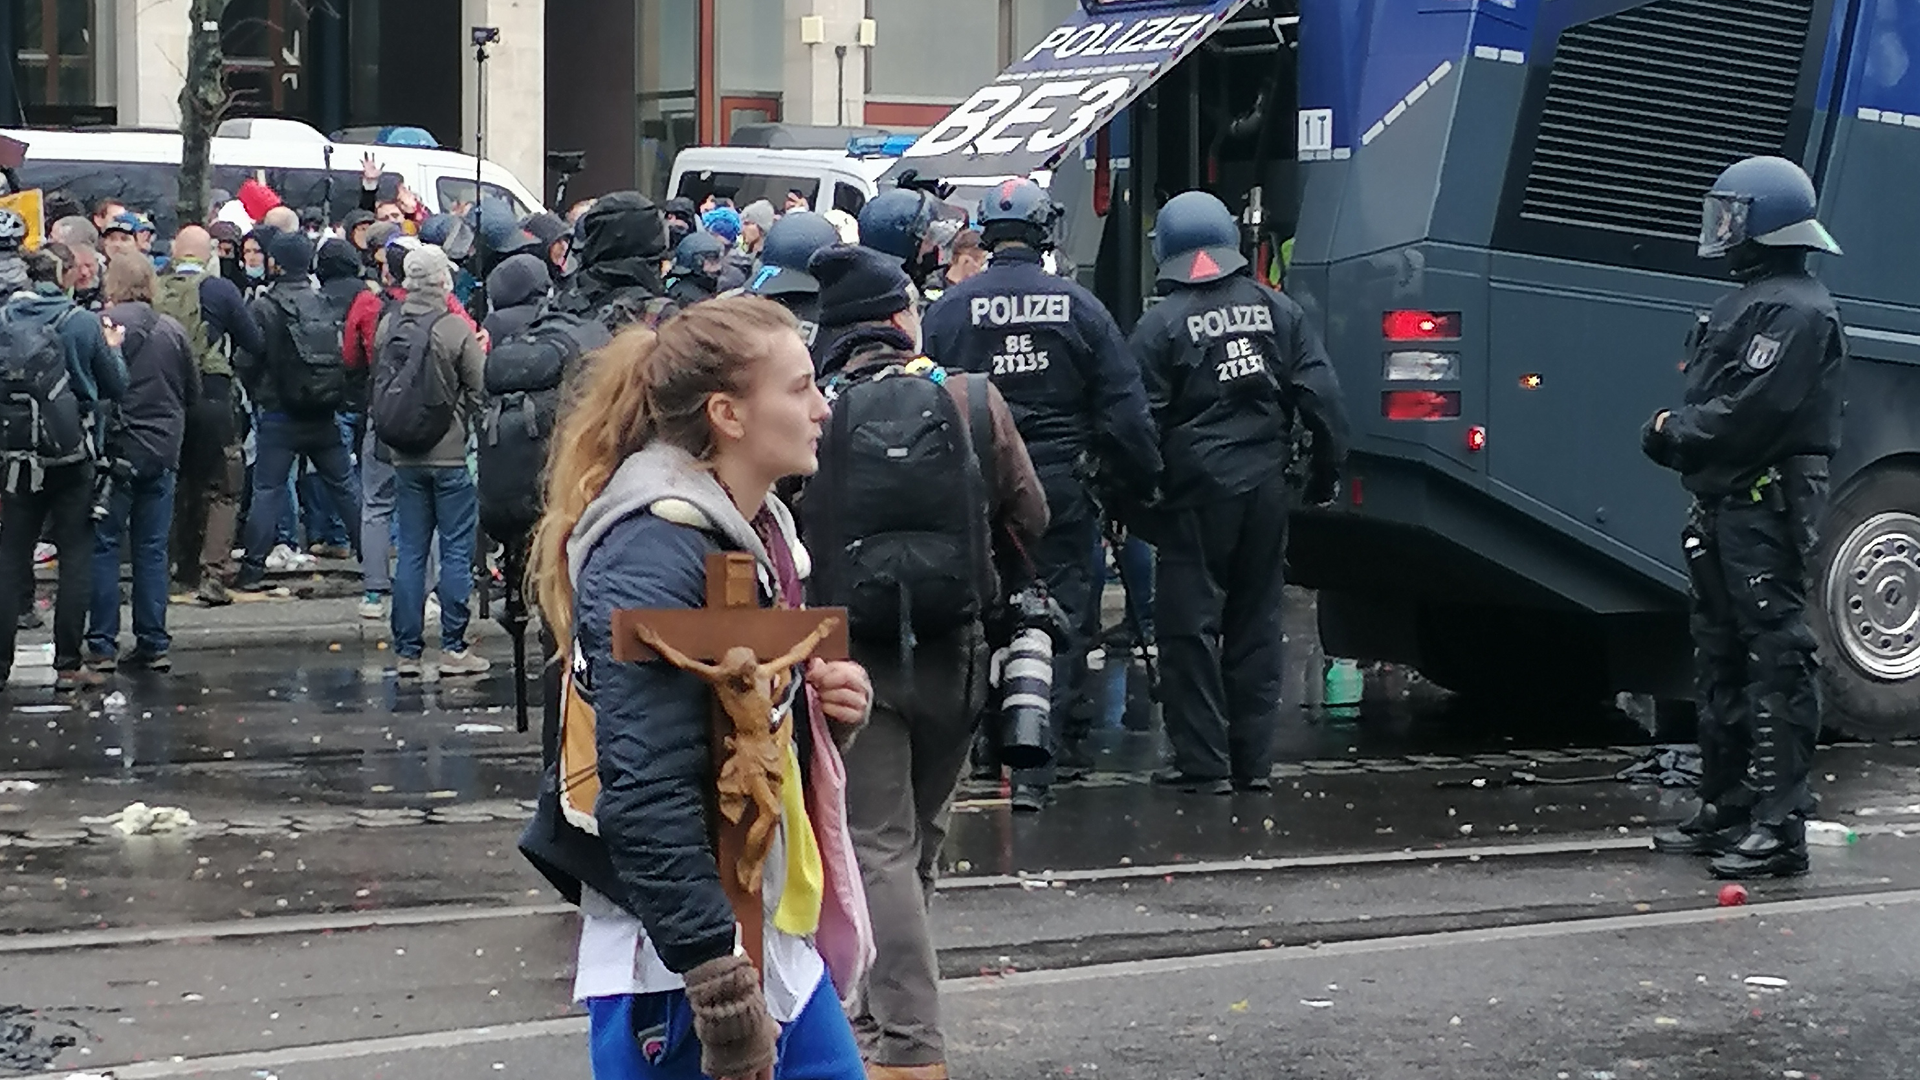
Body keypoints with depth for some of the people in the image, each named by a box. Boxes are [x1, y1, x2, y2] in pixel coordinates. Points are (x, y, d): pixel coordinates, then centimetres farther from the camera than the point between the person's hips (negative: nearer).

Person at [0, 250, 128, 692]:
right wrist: (114, 349, 17)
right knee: (75, 556, 6)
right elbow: (115, 387, 1)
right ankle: (68, 664, 4)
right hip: (74, 456, -2)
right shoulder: (82, 324, -9)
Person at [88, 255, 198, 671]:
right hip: (163, 452, 4)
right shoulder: (172, 330, 1)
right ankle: (153, 645, 10)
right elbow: (193, 392, 9)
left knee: (103, 547, 3)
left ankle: (102, 645, 0)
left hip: (117, 448, -4)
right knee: (152, 550, 10)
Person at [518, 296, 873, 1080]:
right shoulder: (656, 554, -19)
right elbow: (649, 795, -25)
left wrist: (831, 706, 3)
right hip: (679, 953, -10)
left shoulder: (756, 527, 11)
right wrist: (722, 981, -27)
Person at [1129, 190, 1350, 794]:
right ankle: (1254, 761, 14)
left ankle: (1203, 762, -1)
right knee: (1255, 624, 12)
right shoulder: (1276, 310, 5)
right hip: (1266, 488, 5)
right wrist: (1325, 471, 13)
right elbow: (1321, 396, 4)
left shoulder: (1162, 324, -8)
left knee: (1190, 627, 1)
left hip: (1197, 493, -5)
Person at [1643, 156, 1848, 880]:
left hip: (1768, 511, -11)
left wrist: (1676, 433, -11)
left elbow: (1750, 411, -22)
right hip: (1727, 506, 11)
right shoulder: (1749, 300, 20)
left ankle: (1779, 827, -12)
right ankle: (1726, 812, 24)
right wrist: (1677, 431, 0)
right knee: (1722, 660, 16)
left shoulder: (1796, 311, -14)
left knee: (1776, 663, -10)